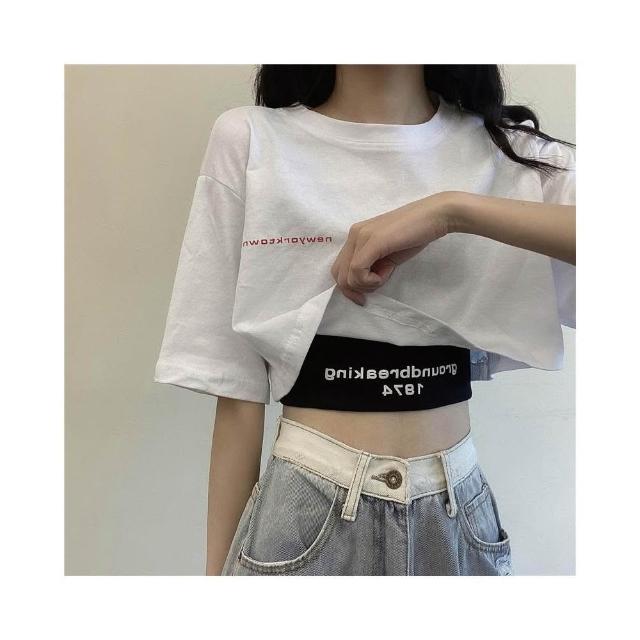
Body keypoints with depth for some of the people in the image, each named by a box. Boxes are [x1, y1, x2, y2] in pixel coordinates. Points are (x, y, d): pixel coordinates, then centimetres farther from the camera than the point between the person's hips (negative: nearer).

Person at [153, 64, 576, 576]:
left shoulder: (511, 150, 0)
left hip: (461, 511, 2)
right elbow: (239, 390, -5)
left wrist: (454, 208, -22)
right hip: (305, 513, -1)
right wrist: (218, 567, -1)